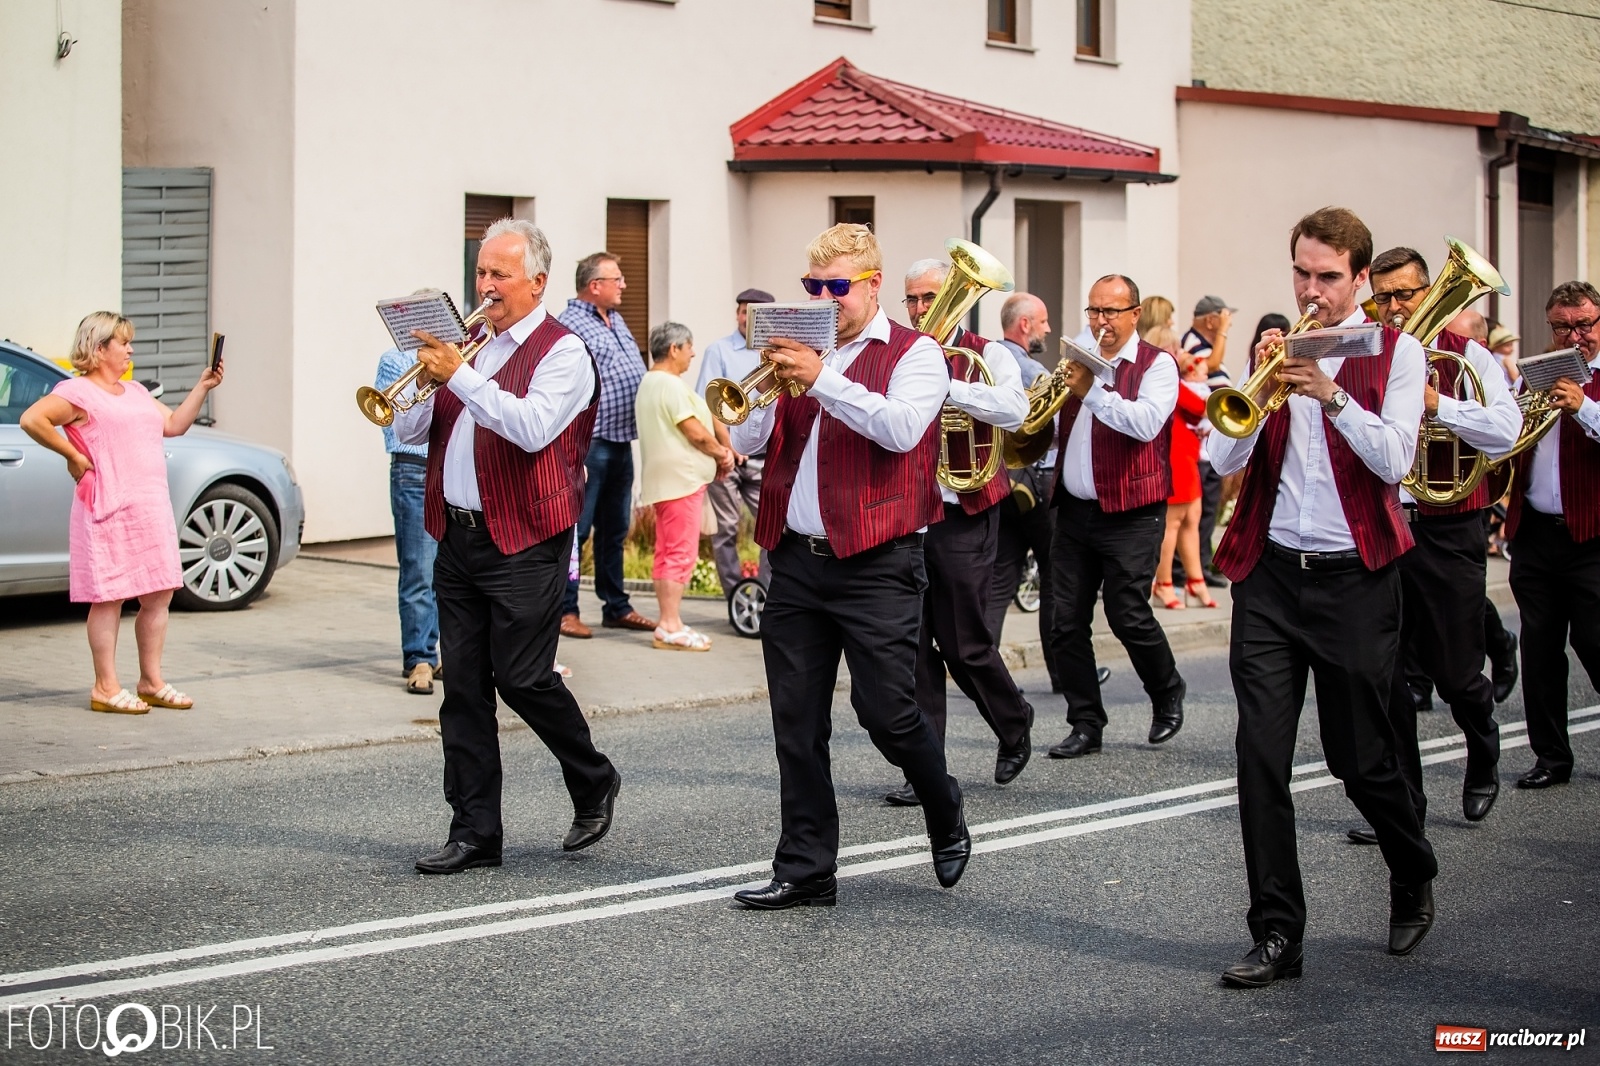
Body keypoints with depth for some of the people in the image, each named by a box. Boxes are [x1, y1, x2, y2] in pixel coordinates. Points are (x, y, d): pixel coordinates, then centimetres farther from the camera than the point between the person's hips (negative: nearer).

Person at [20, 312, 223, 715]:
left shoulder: (136, 392, 21)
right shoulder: (78, 392, -5)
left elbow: (174, 424, 20)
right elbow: (31, 419, -16)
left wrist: (202, 387, 12)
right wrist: (73, 456, -13)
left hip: (152, 508, 8)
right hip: (109, 510, -8)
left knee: (159, 594, 8)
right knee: (109, 597, -4)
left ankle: (151, 682, 18)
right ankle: (106, 688, 2)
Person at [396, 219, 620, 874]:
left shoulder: (562, 352, -6)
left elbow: (533, 427, -23)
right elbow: (409, 432, 14)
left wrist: (460, 375, -23)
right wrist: (427, 381, -6)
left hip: (524, 544, -7)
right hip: (457, 539, 7)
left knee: (524, 679, -5)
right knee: (464, 689, 5)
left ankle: (594, 783, 20)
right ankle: (474, 833, 10)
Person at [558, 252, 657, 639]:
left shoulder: (616, 320, 15)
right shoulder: (570, 325, -14)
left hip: (621, 443, 9)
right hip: (589, 444, -9)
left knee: (615, 529, 15)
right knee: (576, 529, -2)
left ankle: (616, 607, 23)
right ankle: (565, 610, 4)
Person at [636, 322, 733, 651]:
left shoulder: (649, 383, 18)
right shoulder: (671, 385, -15)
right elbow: (696, 432, -18)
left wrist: (716, 453, 10)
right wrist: (721, 453, -1)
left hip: (665, 480, 11)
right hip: (680, 479, -11)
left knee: (667, 553, 13)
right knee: (681, 553, -9)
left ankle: (669, 624, 18)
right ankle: (670, 627, -9)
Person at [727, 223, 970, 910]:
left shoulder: (914, 354, -1)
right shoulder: (801, 352, 15)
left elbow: (901, 427, -20)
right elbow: (747, 435, 13)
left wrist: (821, 378, -24)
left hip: (876, 564, -5)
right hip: (796, 562, 5)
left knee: (887, 712, -4)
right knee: (796, 724, 6)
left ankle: (947, 820, 23)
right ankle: (805, 871, 14)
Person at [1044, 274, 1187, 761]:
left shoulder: (1156, 365, -4)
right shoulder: (1079, 361, 15)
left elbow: (1147, 423, -22)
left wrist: (1092, 391, -27)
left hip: (1130, 514, -6)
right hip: (1074, 510, 6)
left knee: (1128, 616, -6)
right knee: (1067, 624, 1)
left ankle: (1167, 697, 21)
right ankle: (1086, 725, 11)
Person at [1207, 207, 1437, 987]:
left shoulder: (1395, 352, 1)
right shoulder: (1273, 347, 9)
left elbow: (1395, 460, -13)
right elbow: (1225, 459, 0)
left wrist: (1330, 394, -23)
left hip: (1354, 578, -3)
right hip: (1269, 572, 3)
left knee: (1362, 759, 6)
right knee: (1261, 756, -4)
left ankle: (1413, 878, 35)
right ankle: (1277, 934, 5)